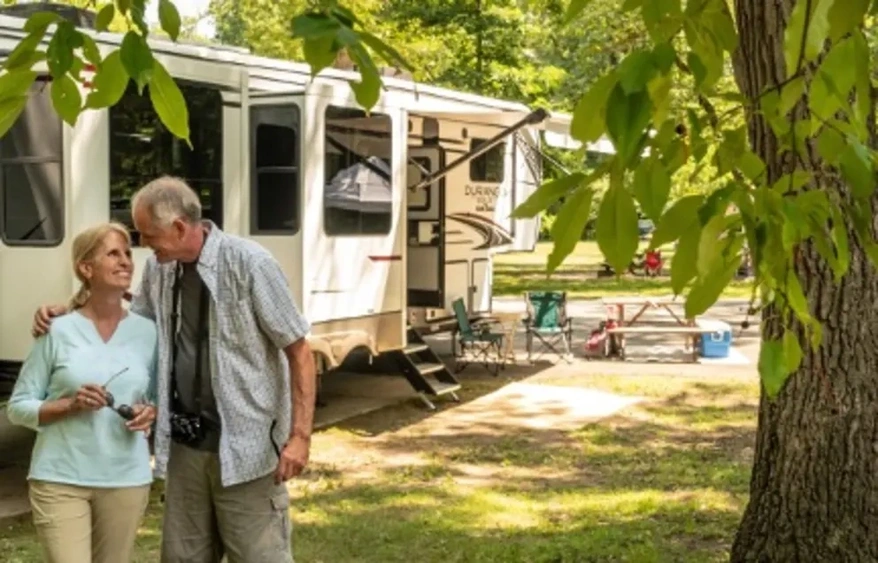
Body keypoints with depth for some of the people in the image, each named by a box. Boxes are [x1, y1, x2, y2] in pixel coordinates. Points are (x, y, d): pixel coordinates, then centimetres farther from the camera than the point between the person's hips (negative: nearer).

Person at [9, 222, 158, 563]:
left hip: (126, 480, 3)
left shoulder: (146, 331, 4)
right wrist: (70, 405, -17)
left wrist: (150, 413, -6)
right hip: (60, 479, -3)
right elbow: (17, 407, -1)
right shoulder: (58, 331, -4)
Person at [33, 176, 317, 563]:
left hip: (245, 447, -6)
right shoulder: (159, 268, 4)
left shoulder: (248, 264, -15)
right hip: (184, 447, 6)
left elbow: (299, 351, -11)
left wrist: (300, 435, -15)